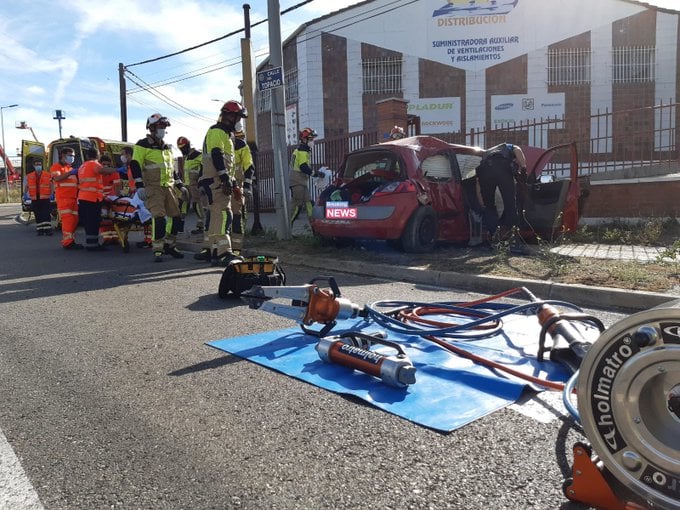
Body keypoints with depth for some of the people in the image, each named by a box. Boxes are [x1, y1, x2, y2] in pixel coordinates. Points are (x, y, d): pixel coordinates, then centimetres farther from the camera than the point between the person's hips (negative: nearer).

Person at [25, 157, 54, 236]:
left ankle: (48, 229, -8)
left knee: (47, 215, -8)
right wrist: (26, 194, 3)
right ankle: (40, 230, 13)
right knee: (38, 216, 7)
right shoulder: (29, 176, 9)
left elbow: (51, 186, 2)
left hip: (45, 199, -3)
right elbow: (27, 186, 15)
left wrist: (51, 194, -10)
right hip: (35, 200, 3)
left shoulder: (48, 175, 3)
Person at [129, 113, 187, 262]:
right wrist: (139, 186, -18)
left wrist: (180, 185, 21)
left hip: (169, 187, 7)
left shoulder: (167, 147, 20)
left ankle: (169, 245, 18)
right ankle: (157, 250, -10)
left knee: (176, 216, 5)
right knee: (158, 217, -16)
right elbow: (135, 165, -9)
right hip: (153, 187, -7)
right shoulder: (142, 145, -3)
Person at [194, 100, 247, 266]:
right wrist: (226, 179, -25)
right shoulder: (217, 131, -8)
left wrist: (231, 180, 24)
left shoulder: (224, 133, 26)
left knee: (217, 215, 13)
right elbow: (217, 156, -20)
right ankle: (223, 252, -21)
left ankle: (208, 250, 19)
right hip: (215, 181, -11)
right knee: (223, 214, -17)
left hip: (221, 181, 11)